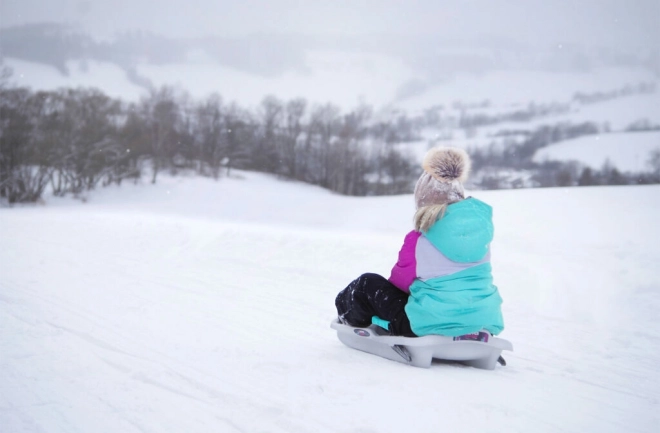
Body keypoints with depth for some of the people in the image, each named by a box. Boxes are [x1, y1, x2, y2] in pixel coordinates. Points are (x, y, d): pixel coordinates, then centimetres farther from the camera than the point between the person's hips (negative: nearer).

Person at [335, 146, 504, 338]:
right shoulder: (481, 224, 1)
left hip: (433, 323, -6)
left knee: (368, 283, 18)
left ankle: (348, 313, 46)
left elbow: (401, 279, -1)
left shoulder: (419, 240, -15)